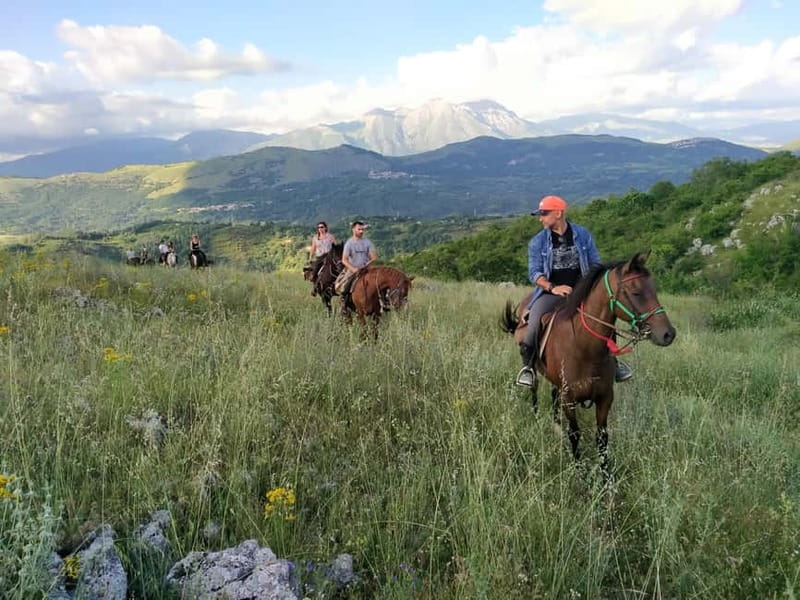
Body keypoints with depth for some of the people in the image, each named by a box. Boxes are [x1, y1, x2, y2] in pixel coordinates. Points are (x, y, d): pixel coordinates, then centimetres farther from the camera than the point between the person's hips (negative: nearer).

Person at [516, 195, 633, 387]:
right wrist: (553, 288, -22)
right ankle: (527, 366, -7)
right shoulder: (538, 242, 3)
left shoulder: (583, 235, 7)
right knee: (534, 323, -26)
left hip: (580, 290, 2)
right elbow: (534, 272, -4)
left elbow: (596, 265, 12)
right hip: (550, 291, -1)